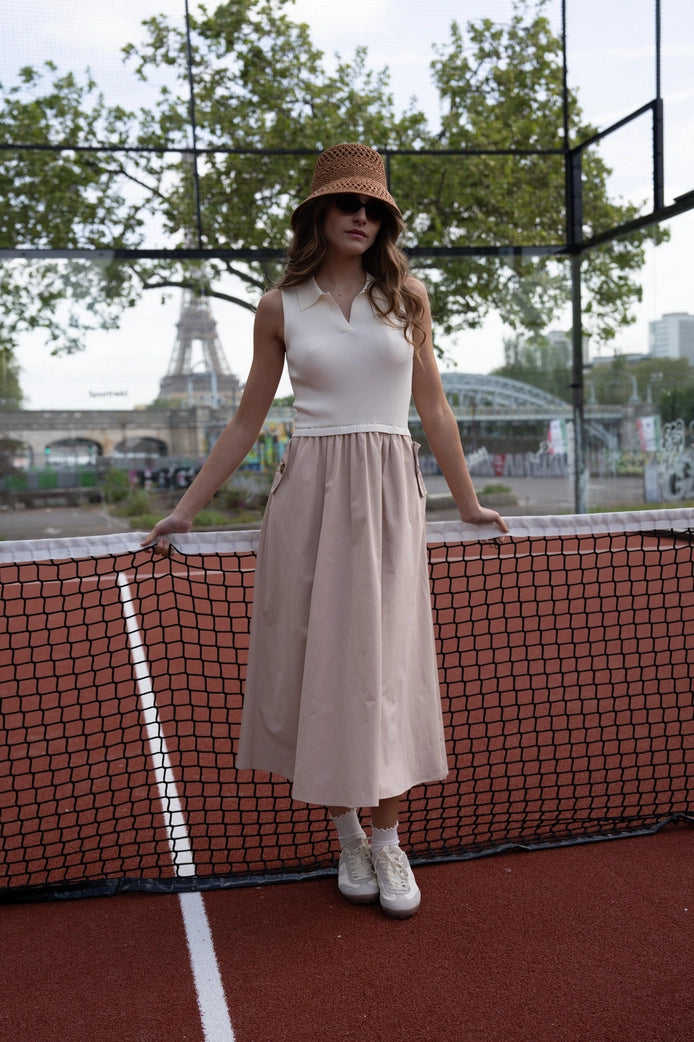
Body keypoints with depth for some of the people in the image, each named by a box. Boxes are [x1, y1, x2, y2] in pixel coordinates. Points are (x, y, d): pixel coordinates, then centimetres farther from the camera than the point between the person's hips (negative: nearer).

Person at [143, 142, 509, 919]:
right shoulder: (281, 308, 6)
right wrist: (185, 510, 8)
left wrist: (468, 502, 17)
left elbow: (433, 409, 13)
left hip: (387, 492, 0)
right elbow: (246, 422, 10)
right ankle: (347, 837, 20)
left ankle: (389, 844, 15)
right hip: (309, 493, 0)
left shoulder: (405, 297, 7)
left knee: (384, 666, 1)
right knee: (317, 664, 2)